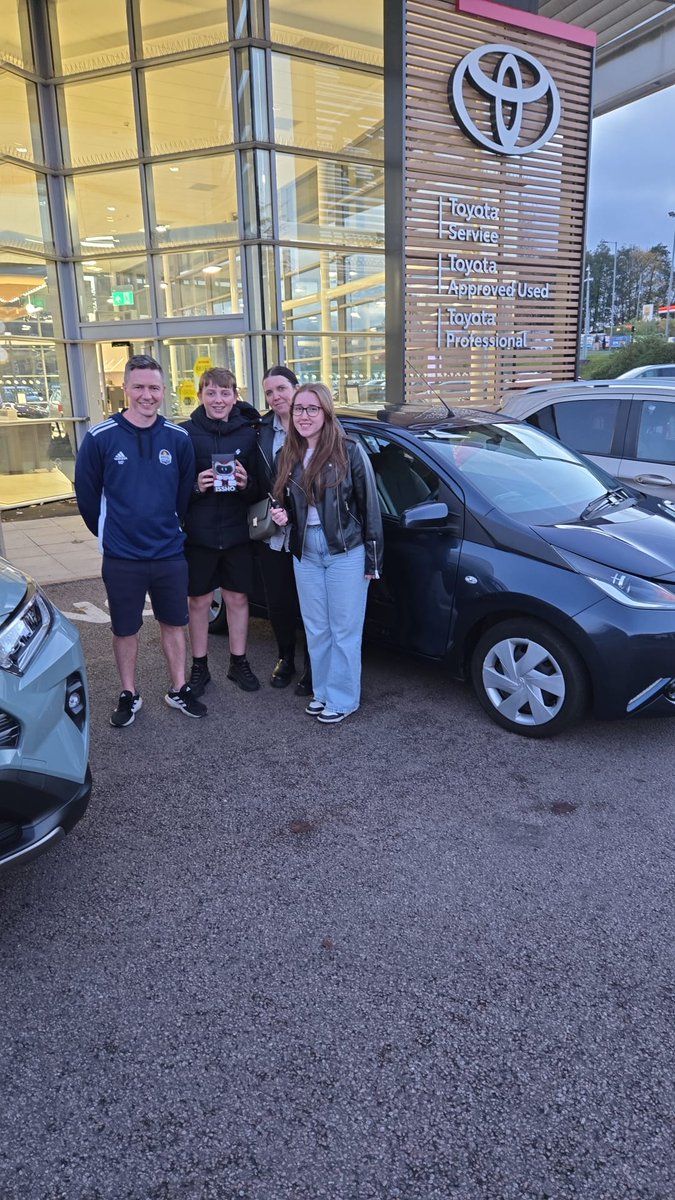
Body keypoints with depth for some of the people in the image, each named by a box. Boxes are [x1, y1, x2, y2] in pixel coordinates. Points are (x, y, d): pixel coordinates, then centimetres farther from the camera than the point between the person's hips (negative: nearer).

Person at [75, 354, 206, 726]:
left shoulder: (178, 438, -1)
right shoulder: (100, 438, -8)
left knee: (174, 623, 13)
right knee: (125, 629, 11)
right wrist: (111, 534, 8)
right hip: (121, 558, -2)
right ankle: (129, 695, 28)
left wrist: (168, 529, 11)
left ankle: (178, 690, 29)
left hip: (170, 553, 2)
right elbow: (86, 494, 1)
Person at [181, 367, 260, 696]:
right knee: (199, 601, 9)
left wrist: (246, 483, -17)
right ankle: (199, 667, 24)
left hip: (237, 533, 2)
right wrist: (196, 487, -21)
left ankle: (238, 663, 28)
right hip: (198, 533, -1)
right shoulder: (186, 433, -4)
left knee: (238, 598, 11)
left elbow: (260, 487, 4)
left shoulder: (247, 434, 2)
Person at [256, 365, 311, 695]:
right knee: (278, 603, 14)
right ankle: (286, 658, 36)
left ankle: (311, 666, 26)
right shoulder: (260, 431, 5)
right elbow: (257, 483, 8)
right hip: (272, 535, 4)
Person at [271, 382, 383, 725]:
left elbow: (369, 506, -8)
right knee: (316, 629, 13)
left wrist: (372, 560, -9)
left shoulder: (349, 451, -9)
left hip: (346, 553, -5)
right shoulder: (288, 456, 7)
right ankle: (322, 691, 28)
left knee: (344, 631, 3)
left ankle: (342, 699, 16)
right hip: (305, 553, 5)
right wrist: (282, 516, -4)